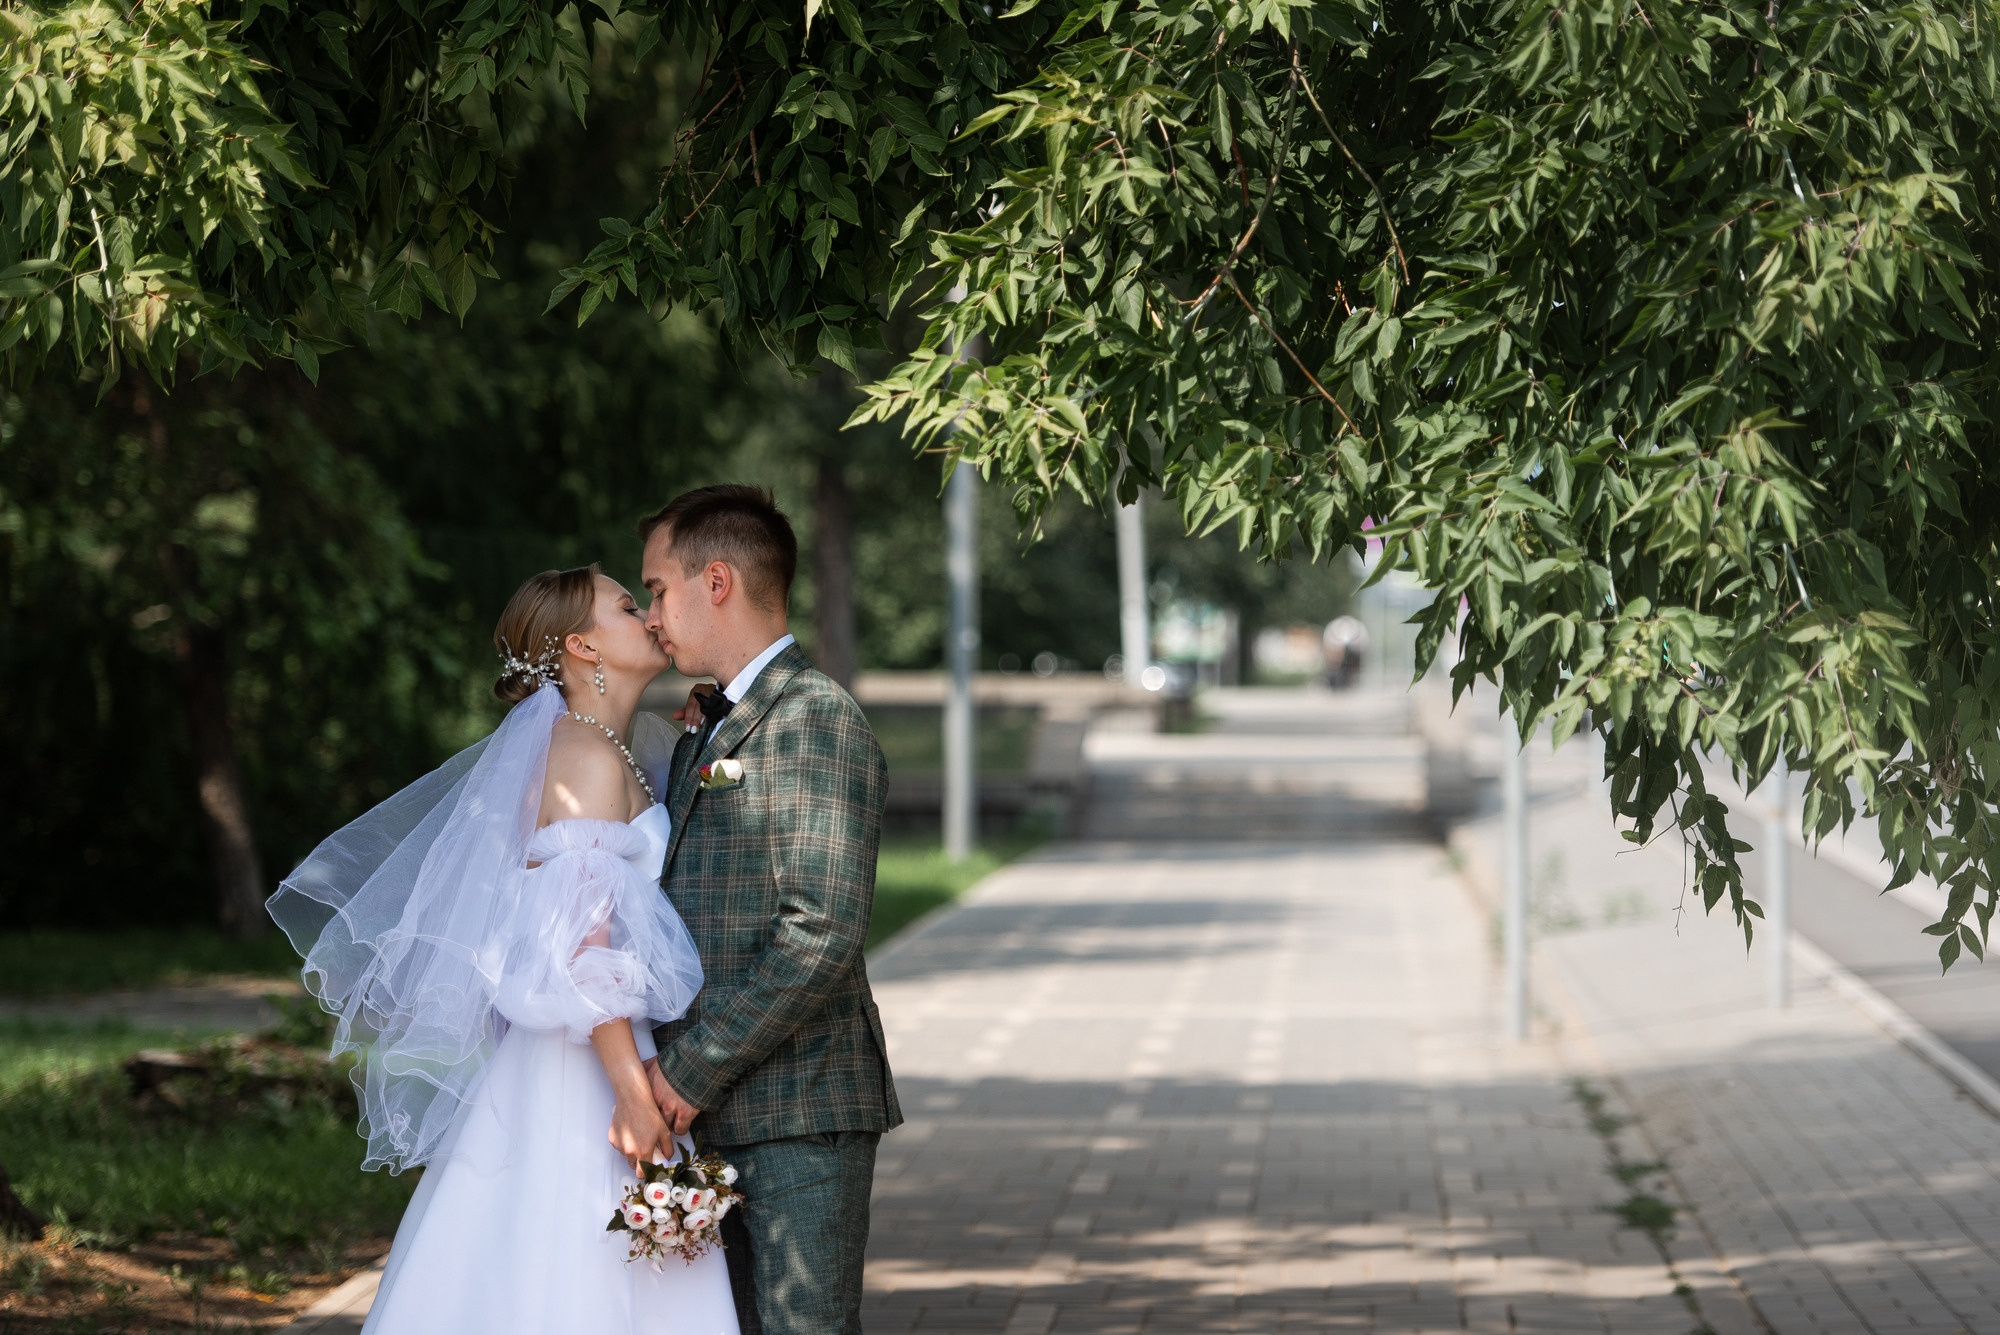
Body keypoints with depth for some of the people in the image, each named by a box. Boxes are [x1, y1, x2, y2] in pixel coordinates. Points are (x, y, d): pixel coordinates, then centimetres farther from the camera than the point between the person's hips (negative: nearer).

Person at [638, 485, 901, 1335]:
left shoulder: (817, 721, -11)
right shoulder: (707, 731, 20)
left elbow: (822, 932, -19)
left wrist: (691, 1070, -17)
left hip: (800, 1112, -9)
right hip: (716, 1116, 9)